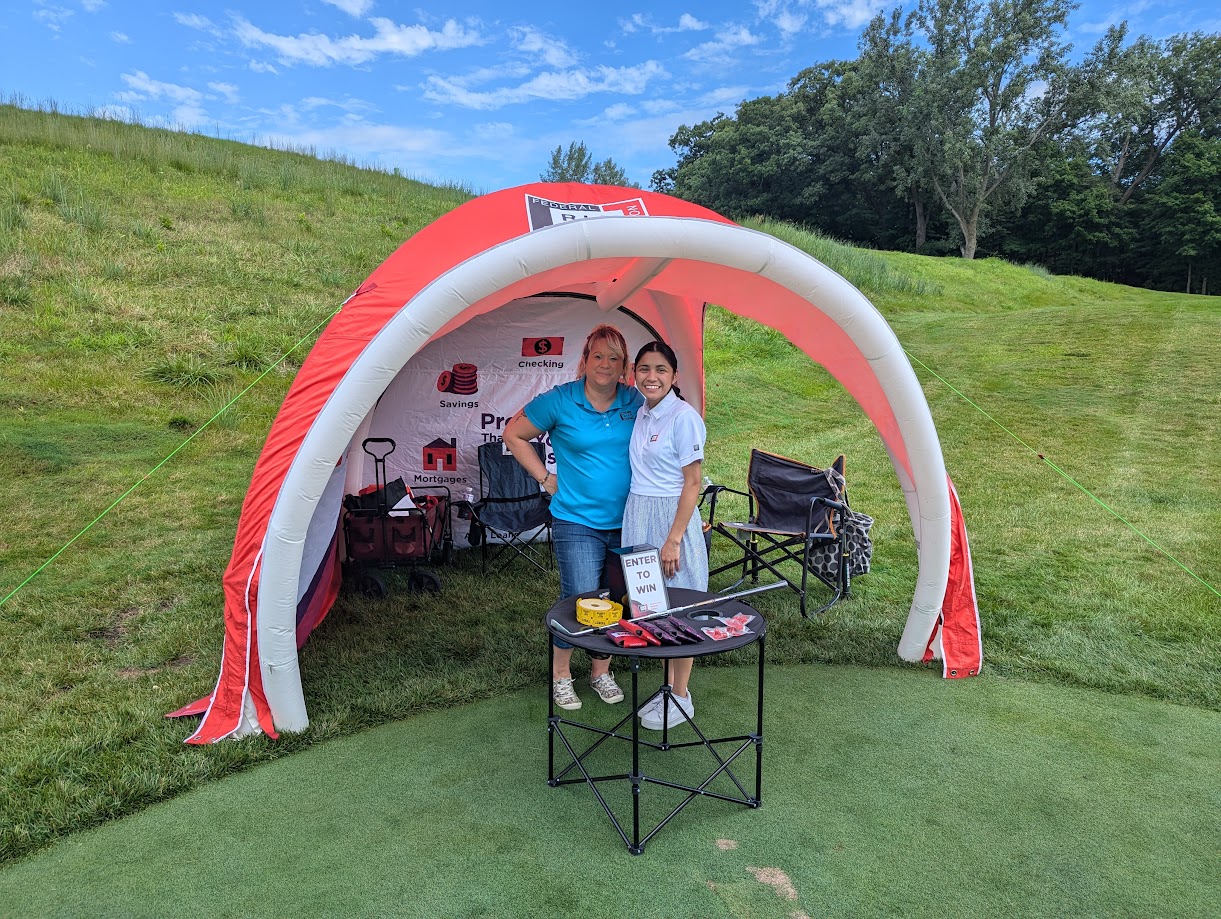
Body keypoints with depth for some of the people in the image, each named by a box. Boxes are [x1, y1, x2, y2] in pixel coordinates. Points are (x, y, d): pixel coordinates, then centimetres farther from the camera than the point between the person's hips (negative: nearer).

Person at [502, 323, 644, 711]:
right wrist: (546, 478, -2)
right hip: (577, 522, -4)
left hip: (626, 521, 4)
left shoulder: (635, 402, 2)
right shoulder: (560, 400, -8)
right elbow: (514, 434, 2)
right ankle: (560, 676, 20)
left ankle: (601, 671, 35)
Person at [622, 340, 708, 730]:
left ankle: (681, 699, 19)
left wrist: (674, 539, -17)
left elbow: (692, 483, -14)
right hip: (637, 516, 7)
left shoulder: (684, 418, -14)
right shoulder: (640, 415, 9)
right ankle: (667, 688, 29)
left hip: (671, 517, -7)